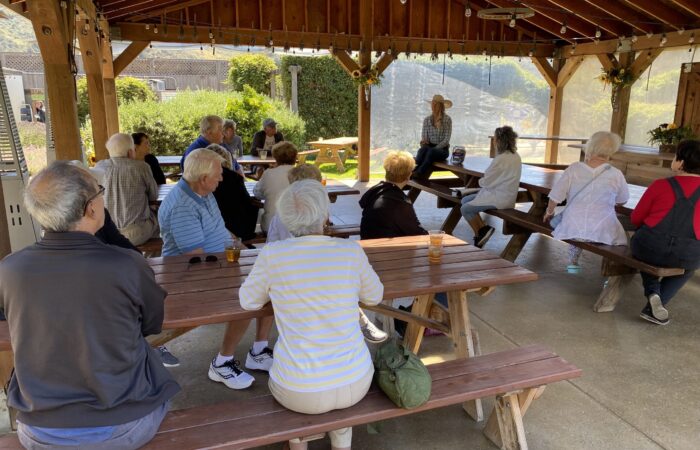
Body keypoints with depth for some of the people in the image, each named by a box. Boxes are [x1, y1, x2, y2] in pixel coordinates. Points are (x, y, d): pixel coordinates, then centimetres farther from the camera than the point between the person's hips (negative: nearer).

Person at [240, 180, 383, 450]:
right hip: (355, 383, 1)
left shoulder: (272, 254, -15)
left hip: (299, 391, -1)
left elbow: (248, 301, 3)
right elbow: (374, 296, 6)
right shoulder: (351, 251, -11)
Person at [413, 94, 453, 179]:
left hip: (442, 149, -3)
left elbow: (446, 140, -7)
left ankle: (418, 174, -46)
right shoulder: (427, 120, 9)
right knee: (422, 150, -34)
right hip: (430, 147, 3)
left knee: (431, 152, -38)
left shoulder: (447, 119, -2)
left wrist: (435, 148, -20)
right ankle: (413, 173, -48)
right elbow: (424, 137, 7)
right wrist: (423, 142, -17)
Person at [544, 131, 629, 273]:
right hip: (603, 232, -1)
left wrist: (549, 212, 17)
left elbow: (555, 196, -1)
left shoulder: (574, 169, -5)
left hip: (572, 229, 2)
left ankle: (573, 262, 36)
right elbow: (622, 201, 9)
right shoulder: (616, 175, -6)